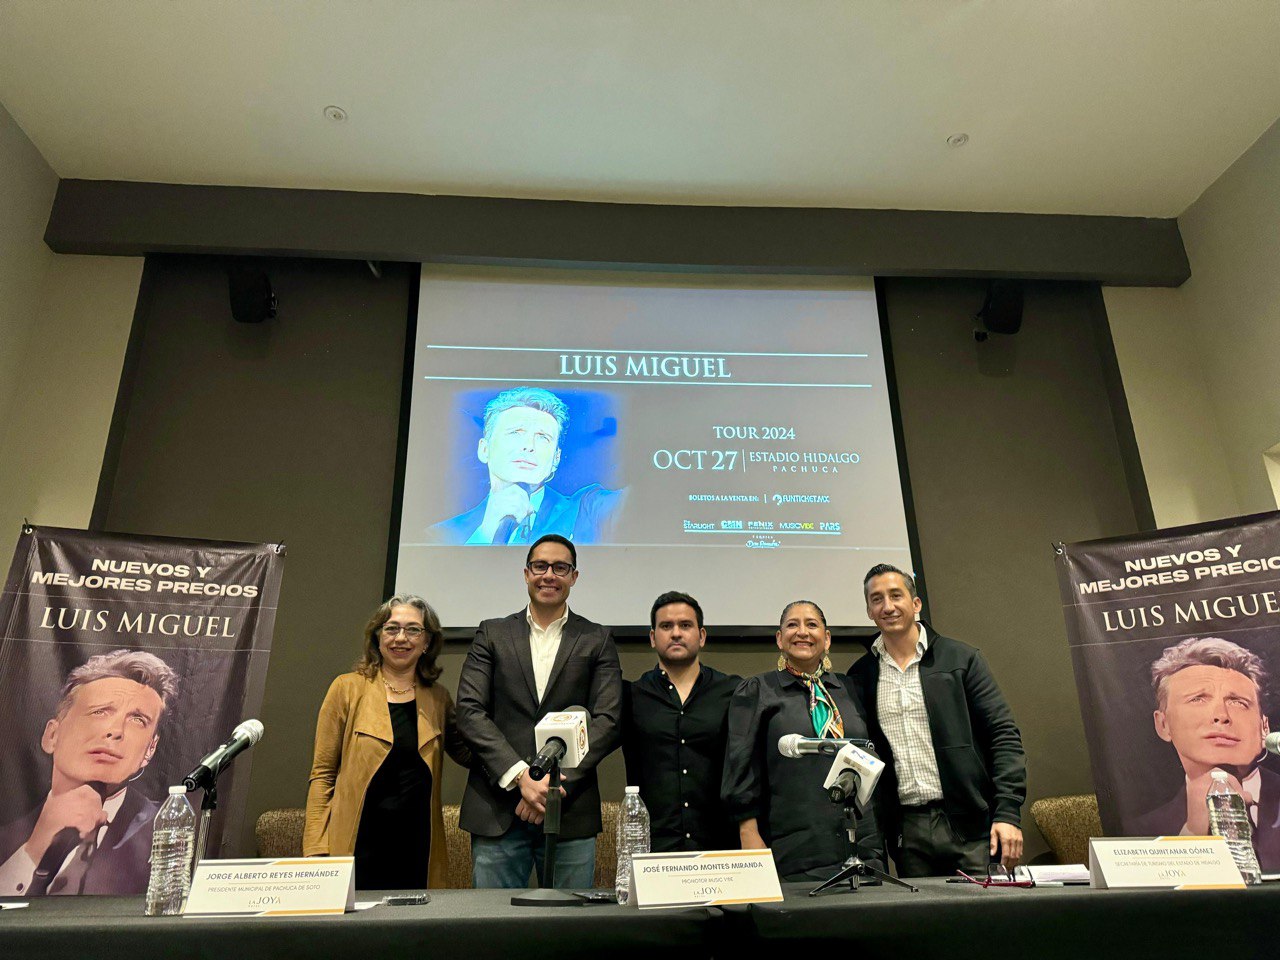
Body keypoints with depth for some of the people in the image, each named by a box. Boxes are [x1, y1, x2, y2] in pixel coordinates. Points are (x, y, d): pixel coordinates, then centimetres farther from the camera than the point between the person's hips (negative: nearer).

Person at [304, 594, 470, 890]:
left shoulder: (438, 697, 8)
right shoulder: (348, 688, 0)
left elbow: (464, 751, 18)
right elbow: (322, 774, 1)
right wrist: (316, 849, -5)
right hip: (358, 845, -2)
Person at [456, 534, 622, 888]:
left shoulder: (597, 640, 7)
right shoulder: (493, 634, 8)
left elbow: (608, 721, -1)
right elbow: (469, 711, -2)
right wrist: (520, 776, -13)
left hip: (571, 812, 0)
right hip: (496, 812, 0)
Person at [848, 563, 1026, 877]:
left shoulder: (961, 659, 2)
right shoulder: (860, 676, 6)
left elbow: (1003, 734, 0)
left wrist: (1007, 812, -9)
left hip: (970, 827, -1)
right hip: (907, 831, 2)